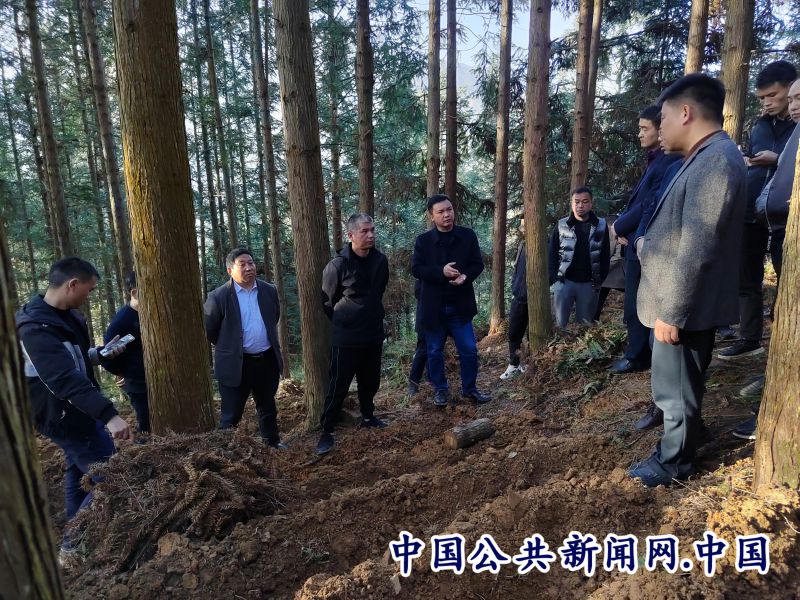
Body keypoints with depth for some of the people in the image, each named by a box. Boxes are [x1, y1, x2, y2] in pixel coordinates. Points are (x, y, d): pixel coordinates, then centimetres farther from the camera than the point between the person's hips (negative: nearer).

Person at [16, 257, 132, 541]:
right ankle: (77, 539, 9)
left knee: (79, 471, 22)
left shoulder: (66, 315, 5)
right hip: (65, 418, -10)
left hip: (79, 411, 10)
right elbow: (64, 379, -39)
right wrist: (108, 414, -47)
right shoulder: (36, 328, -27)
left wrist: (101, 353, 2)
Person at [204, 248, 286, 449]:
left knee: (268, 406, 21)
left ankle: (272, 441, 38)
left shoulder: (269, 291, 1)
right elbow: (209, 330, -3)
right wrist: (228, 347, 6)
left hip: (267, 360, 4)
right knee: (231, 413, 7)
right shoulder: (218, 296, -12)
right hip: (235, 363, -4)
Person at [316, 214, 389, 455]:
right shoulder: (338, 265, -16)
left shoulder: (381, 260, -1)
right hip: (346, 339, -5)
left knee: (370, 381, 19)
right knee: (338, 387, 3)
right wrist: (343, 322, 7)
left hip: (374, 335, 5)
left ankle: (368, 416, 41)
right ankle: (327, 431, 16)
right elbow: (327, 301, -4)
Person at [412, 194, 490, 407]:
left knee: (469, 350, 6)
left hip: (460, 305, 1)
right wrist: (441, 271, -23)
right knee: (435, 351, 10)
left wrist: (466, 276, -20)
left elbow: (478, 264, 2)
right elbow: (416, 269, -9)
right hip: (433, 306, -1)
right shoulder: (423, 240, -3)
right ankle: (440, 389, 27)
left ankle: (469, 388, 24)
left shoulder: (468, 235, 0)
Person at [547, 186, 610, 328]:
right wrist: (554, 279, -6)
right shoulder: (561, 225, 1)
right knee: (559, 323, 1)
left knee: (585, 324, 11)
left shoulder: (601, 226, 3)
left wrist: (600, 280, -1)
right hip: (564, 281, -1)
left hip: (589, 283, 1)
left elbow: (605, 256, 6)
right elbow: (552, 254, 2)